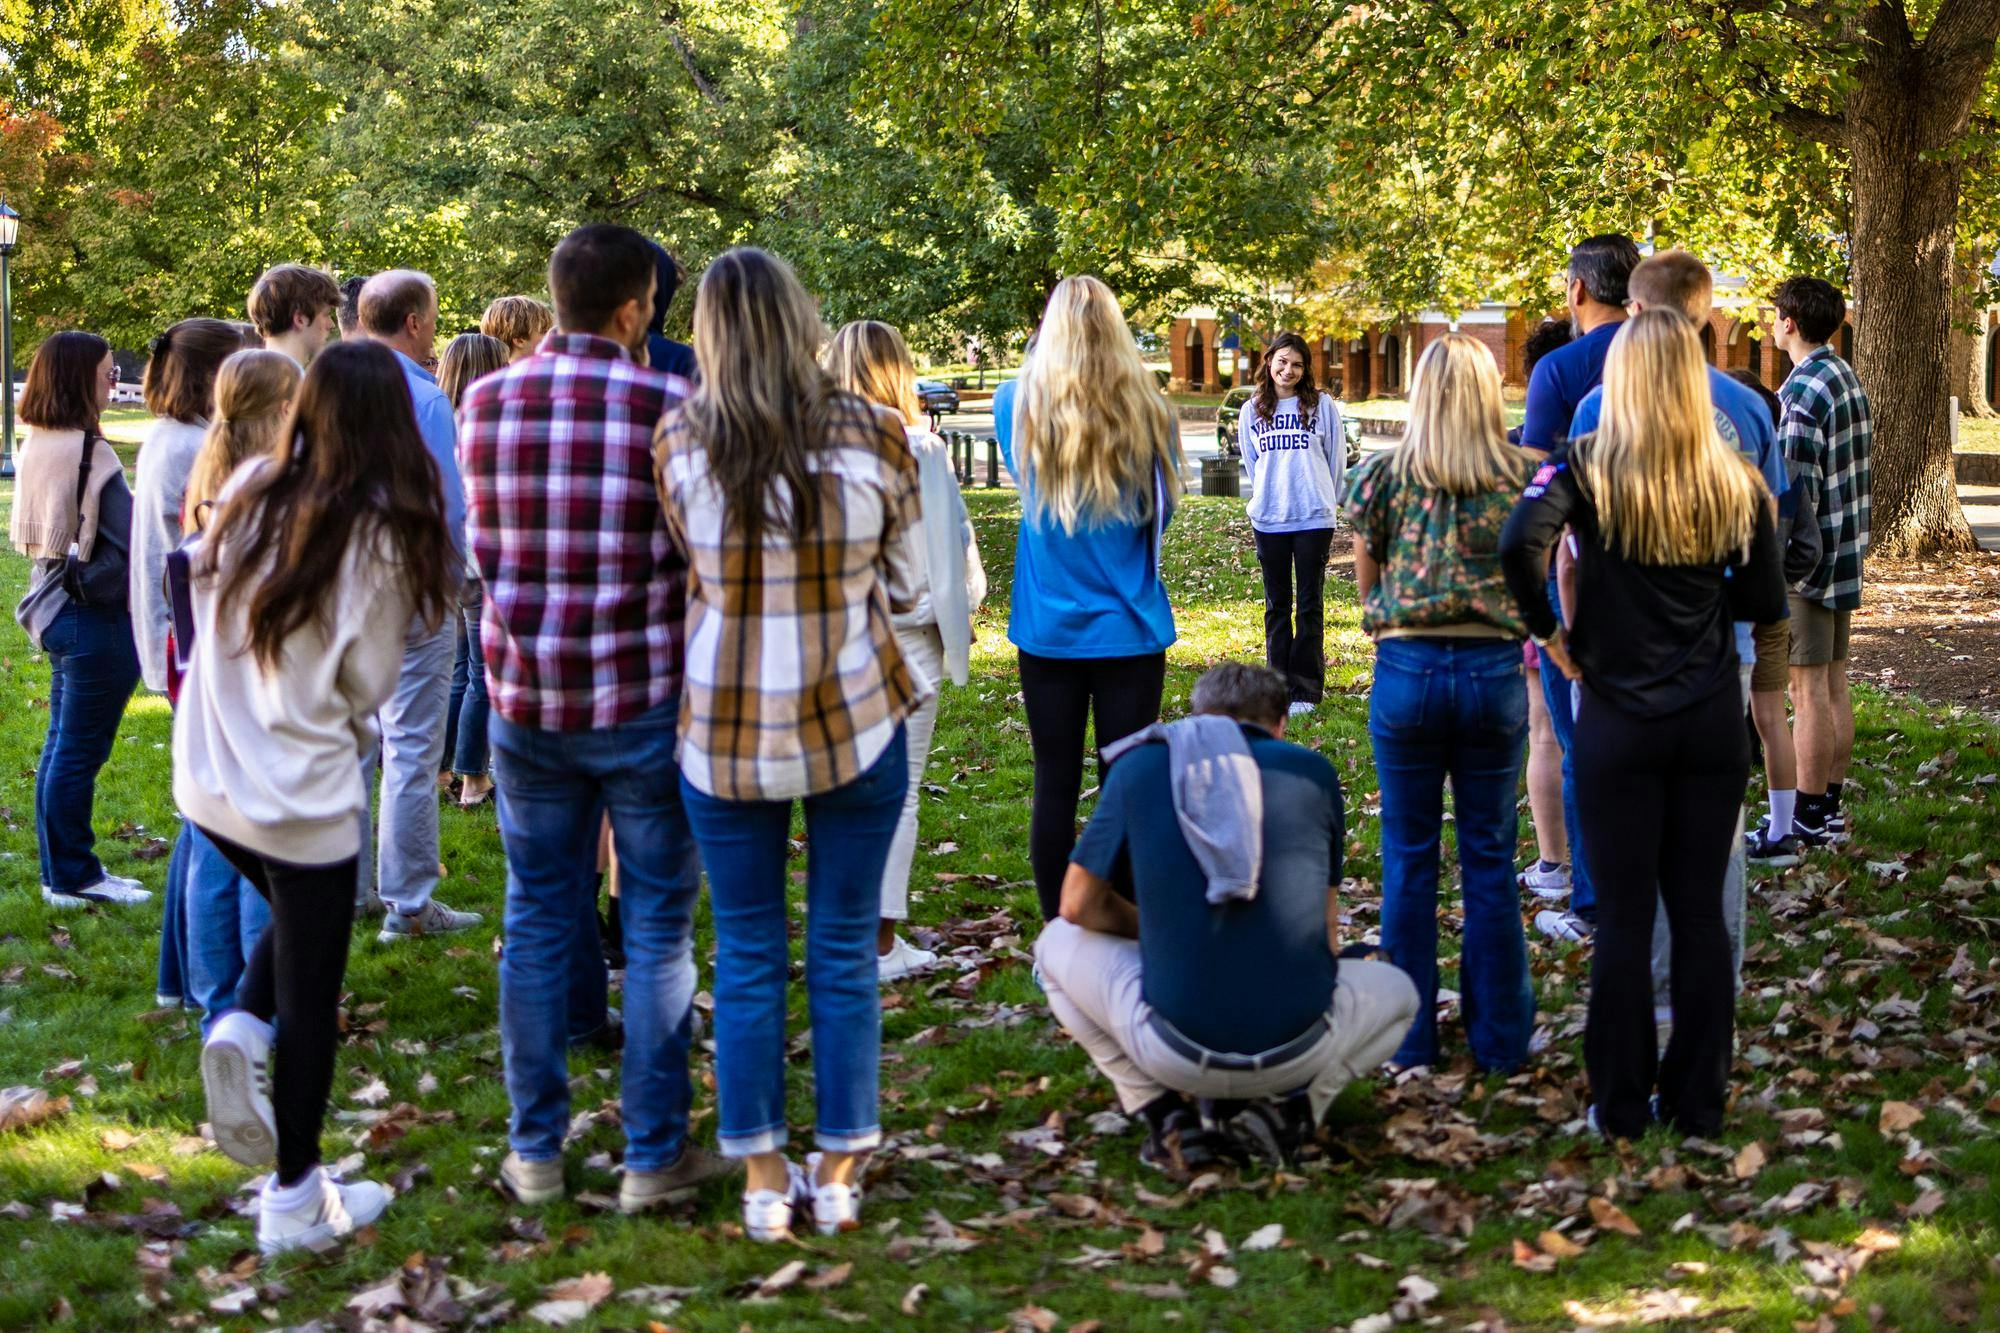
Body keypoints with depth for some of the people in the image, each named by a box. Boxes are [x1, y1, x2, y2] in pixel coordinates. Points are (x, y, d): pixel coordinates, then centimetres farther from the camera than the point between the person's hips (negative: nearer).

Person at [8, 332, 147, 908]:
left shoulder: (36, 447, 6)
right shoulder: (88, 455, -21)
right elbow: (134, 539, -20)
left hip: (59, 609, 9)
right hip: (96, 617, -9)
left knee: (63, 746, 16)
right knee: (79, 752, 0)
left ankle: (63, 870, 26)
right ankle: (72, 878, 9)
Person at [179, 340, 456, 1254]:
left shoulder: (249, 493, -4)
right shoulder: (378, 534, -16)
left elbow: (206, 612, 6)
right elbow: (368, 684, -7)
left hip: (208, 777, 5)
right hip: (304, 794, -5)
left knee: (296, 919, 31)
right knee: (310, 992, 9)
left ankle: (242, 1028, 4)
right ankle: (296, 1200, 19)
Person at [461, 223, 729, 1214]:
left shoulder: (486, 402, 0)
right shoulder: (671, 408, -11)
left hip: (524, 697, 3)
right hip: (644, 697, -3)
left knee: (537, 920, 13)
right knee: (657, 928, 7)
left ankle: (535, 1150, 19)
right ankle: (653, 1156, 12)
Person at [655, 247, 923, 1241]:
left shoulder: (681, 440, -9)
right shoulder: (872, 436, -9)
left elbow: (694, 567, 6)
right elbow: (903, 588, 2)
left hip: (725, 736, 0)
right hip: (856, 725, 0)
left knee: (746, 957, 11)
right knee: (844, 952, 11)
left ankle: (764, 1180, 18)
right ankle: (839, 1174, 20)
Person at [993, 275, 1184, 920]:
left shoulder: (1019, 404, -6)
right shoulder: (1145, 411, -7)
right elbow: (1162, 510, 7)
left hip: (1047, 630, 1)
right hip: (1129, 627, -1)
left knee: (1055, 786, 8)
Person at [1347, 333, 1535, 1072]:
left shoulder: (1381, 475, -1)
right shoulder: (1524, 476, -1)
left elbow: (1366, 586, 7)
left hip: (1407, 668, -1)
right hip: (1494, 670, 1)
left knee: (1409, 858, 9)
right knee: (1489, 858, 10)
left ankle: (1411, 1033, 15)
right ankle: (1499, 1035, 17)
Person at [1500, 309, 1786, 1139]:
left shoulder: (1586, 466, -7)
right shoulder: (1736, 482, 0)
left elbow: (1520, 544, -24)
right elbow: (1765, 603, 3)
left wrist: (1549, 631, -9)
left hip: (1619, 720, -2)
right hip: (1713, 722, 2)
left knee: (1624, 915, 5)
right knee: (1700, 911, 9)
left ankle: (1621, 1105, 13)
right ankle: (1698, 1103, 16)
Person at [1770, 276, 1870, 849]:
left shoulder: (1805, 392, -18)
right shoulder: (1848, 378, 11)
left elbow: (1795, 492, -21)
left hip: (1807, 557, -9)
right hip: (1845, 554, 9)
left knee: (1807, 689, -4)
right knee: (1834, 684, 13)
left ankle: (1809, 818, 0)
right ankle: (1831, 806, 20)